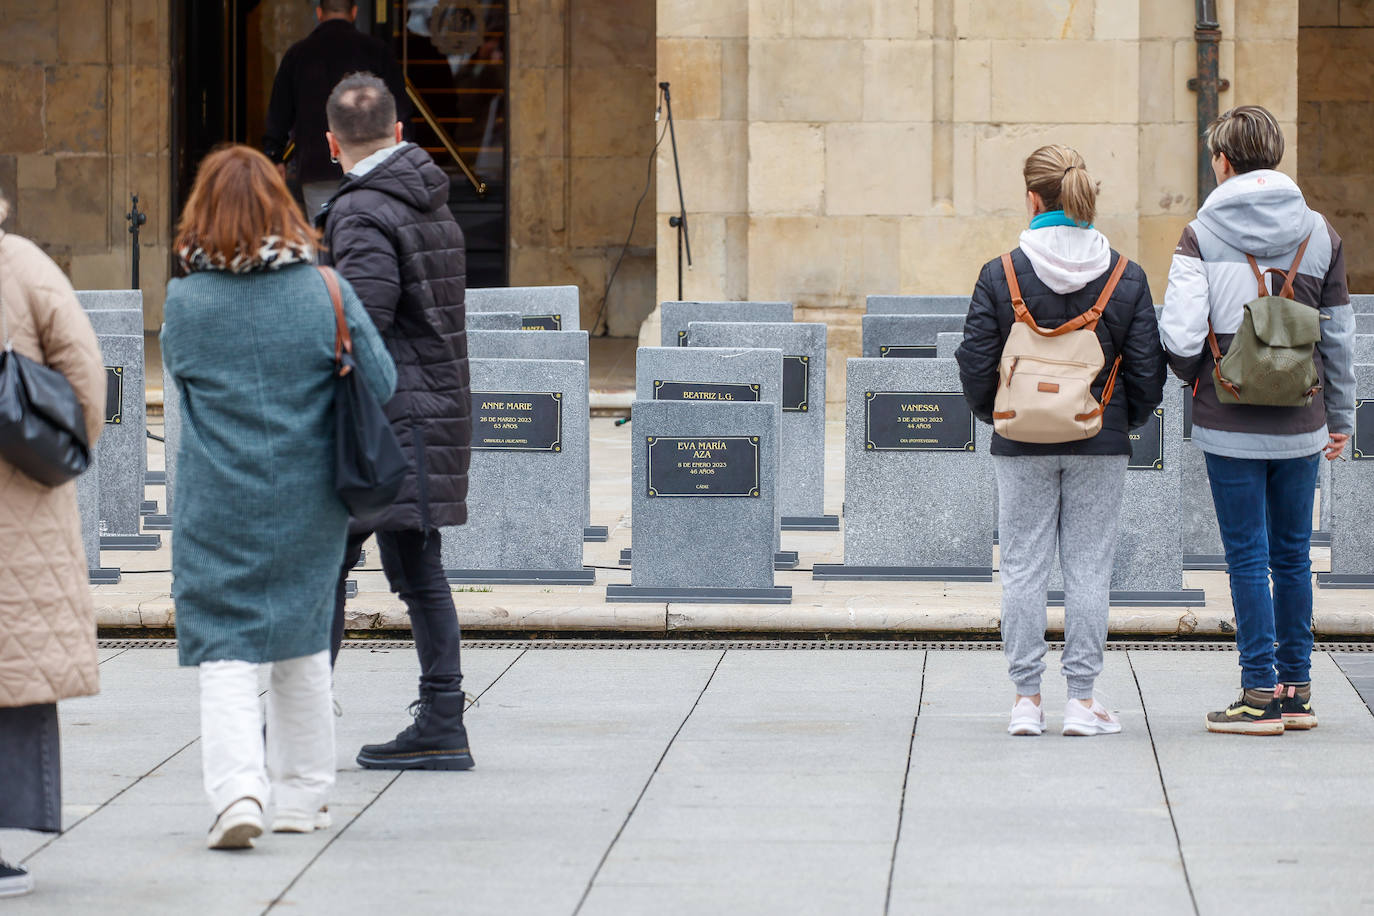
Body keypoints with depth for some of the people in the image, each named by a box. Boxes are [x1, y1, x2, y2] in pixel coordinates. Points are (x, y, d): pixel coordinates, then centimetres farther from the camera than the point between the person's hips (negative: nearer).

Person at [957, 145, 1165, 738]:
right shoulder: (1126, 277, -3)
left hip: (1022, 445, -1)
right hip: (1100, 444, 1)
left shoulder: (1000, 276, -8)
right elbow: (1148, 367, 0)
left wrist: (993, 415, 14)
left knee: (1024, 568, 6)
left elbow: (975, 361, -4)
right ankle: (1082, 699, 6)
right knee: (1089, 567, 6)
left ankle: (1026, 699, 7)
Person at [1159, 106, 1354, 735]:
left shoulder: (1202, 235, -8)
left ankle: (1260, 694, -1)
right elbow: (1339, 335, 8)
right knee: (1292, 555, 13)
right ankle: (1296, 689, 17)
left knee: (1247, 557, 0)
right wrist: (1340, 417, 19)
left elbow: (1179, 336, -16)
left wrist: (1196, 378, 7)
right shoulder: (1318, 233, 3)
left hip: (1231, 425, -3)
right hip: (1300, 425, 4)